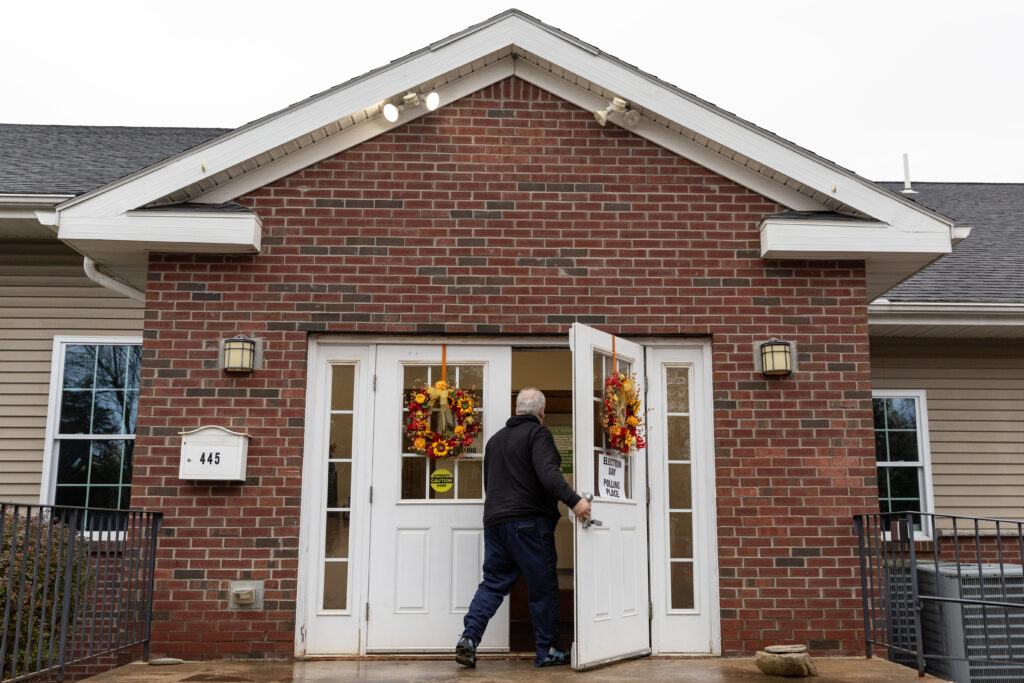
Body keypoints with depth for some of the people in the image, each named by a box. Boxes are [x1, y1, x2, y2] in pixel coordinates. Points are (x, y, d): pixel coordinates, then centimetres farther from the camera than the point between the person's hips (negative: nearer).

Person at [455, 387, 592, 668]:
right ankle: (547, 652, 9)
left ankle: (469, 638, -4)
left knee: (493, 583, 10)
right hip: (529, 522, -7)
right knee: (543, 587, 3)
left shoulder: (496, 439, 19)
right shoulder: (537, 434, -5)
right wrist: (573, 500, -29)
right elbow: (547, 472, -22)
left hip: (494, 520, 7)